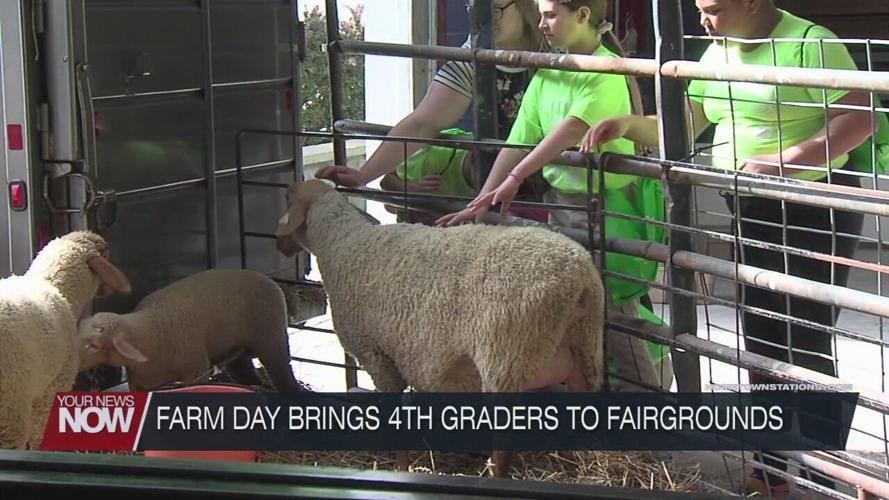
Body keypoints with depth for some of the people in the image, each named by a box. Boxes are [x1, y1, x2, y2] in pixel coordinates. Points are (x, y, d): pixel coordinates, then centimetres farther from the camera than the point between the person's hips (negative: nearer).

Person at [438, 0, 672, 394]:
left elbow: (572, 128, -25)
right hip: (560, 199, 7)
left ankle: (647, 385, 15)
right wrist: (482, 200, -4)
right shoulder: (547, 74, 8)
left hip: (606, 203, -7)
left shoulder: (607, 70, -13)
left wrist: (515, 177, -31)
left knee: (613, 313, -1)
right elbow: (519, 141, 4)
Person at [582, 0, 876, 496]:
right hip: (749, 211, 8)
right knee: (762, 341, 13)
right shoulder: (718, 53, 8)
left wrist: (784, 161, -29)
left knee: (808, 346, -3)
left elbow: (860, 120, -22)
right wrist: (629, 125, -7)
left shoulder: (808, 42, -17)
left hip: (813, 209, -8)